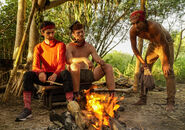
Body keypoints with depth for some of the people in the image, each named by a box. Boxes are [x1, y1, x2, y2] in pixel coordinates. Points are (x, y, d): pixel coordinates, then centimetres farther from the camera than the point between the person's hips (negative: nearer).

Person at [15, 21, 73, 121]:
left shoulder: (60, 45, 1)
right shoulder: (38, 47, 8)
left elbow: (61, 63, -12)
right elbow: (35, 66, -5)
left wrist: (55, 74, -35)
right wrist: (40, 72, -31)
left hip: (57, 76, -2)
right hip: (44, 76, 2)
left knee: (66, 73, -36)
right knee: (28, 75, -26)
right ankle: (27, 109, -31)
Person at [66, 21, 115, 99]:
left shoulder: (89, 47, 11)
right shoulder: (69, 47, -3)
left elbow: (98, 59, 2)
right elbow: (69, 60, -24)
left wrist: (100, 62, -24)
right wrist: (84, 59, -40)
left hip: (88, 73, 5)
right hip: (75, 75, -4)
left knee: (108, 67, -10)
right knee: (75, 65, -38)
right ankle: (76, 95, -37)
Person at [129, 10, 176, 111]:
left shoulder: (153, 26, -40)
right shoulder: (133, 31, -23)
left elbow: (165, 44, -32)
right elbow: (134, 47, -9)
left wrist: (166, 63, -26)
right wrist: (142, 62, -15)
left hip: (166, 43, -5)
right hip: (153, 45, 6)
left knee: (168, 71, -18)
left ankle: (170, 102, -17)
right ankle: (143, 99, 3)